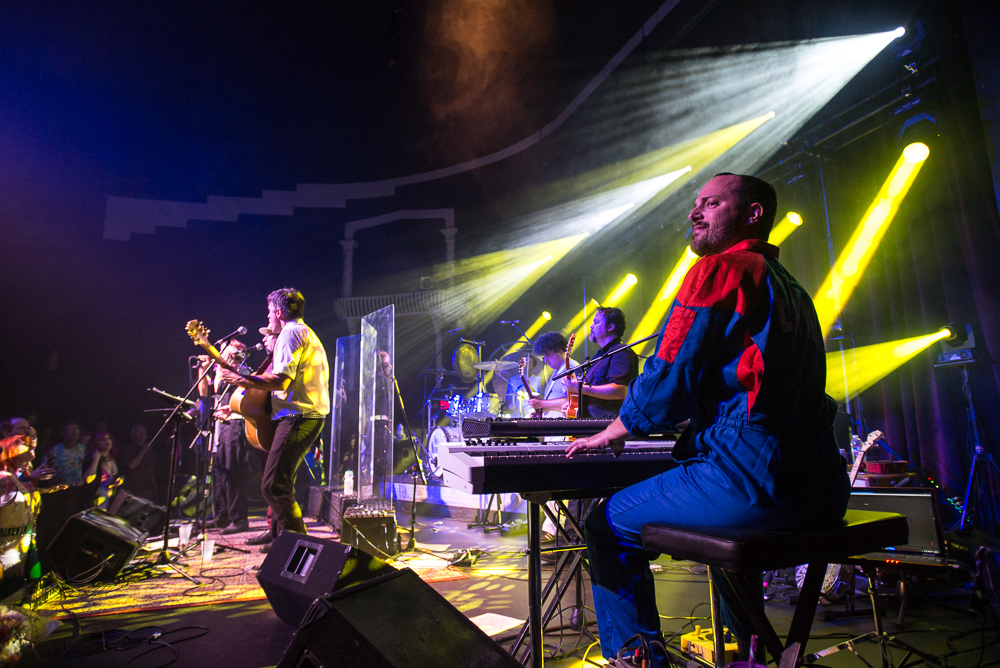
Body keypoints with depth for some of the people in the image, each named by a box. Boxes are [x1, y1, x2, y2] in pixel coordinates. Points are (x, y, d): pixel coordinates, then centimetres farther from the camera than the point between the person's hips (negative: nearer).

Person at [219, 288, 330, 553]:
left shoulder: (290, 333, -9)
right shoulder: (307, 333, 24)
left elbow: (280, 381, -19)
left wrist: (241, 379, -10)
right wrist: (274, 351, 25)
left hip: (299, 416, -11)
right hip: (312, 414, 11)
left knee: (273, 485, -10)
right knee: (280, 481, 20)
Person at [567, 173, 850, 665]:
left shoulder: (720, 269, -7)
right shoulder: (793, 290, 20)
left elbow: (669, 379, -13)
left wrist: (614, 431, 4)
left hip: (754, 476, -9)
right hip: (820, 490, 10)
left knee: (609, 527, 6)